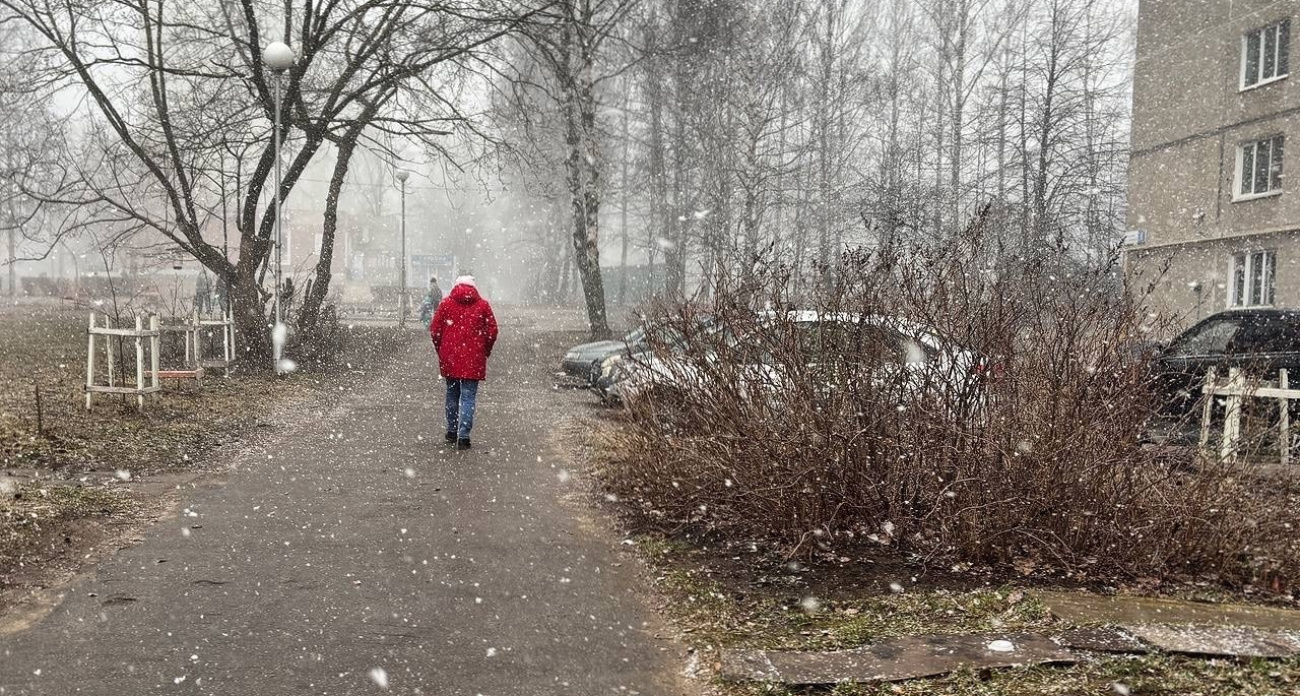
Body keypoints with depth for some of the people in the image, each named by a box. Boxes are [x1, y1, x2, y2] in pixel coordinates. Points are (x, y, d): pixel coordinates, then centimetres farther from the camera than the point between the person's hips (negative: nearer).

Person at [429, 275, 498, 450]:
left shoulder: (446, 303, 3)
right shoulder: (483, 304, 2)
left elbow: (434, 329, 1)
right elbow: (492, 331, 0)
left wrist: (440, 349, 14)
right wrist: (486, 351, 13)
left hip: (449, 358, 2)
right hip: (473, 358, -2)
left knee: (452, 393, 16)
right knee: (468, 396, -1)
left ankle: (451, 432, 23)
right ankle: (463, 436, -9)